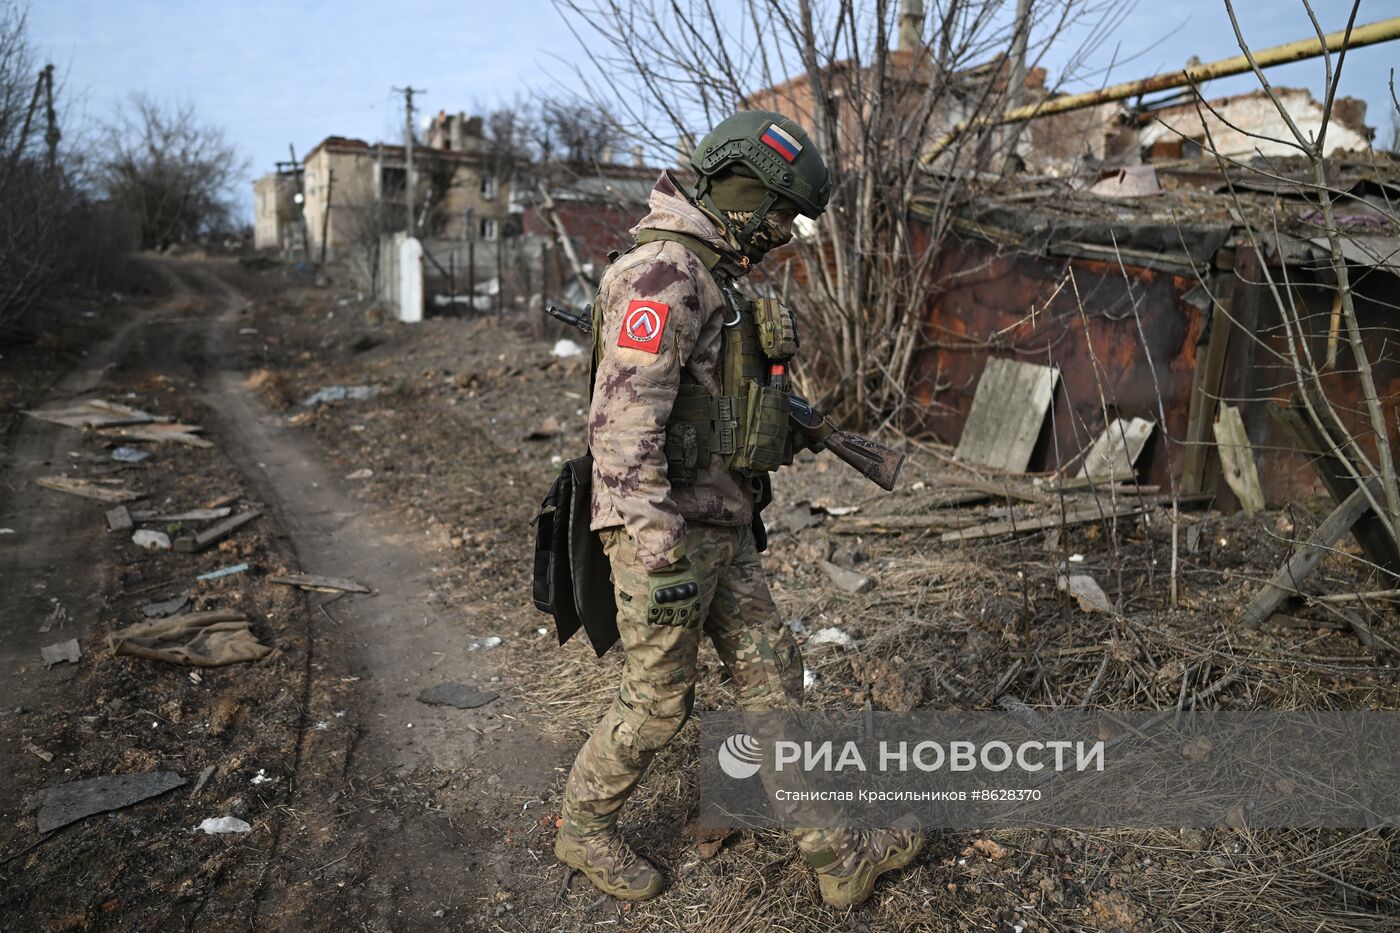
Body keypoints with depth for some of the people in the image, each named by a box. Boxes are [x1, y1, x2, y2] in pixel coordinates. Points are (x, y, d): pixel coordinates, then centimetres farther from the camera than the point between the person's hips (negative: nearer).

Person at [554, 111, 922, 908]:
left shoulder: (714, 280, 15)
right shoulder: (660, 273, -18)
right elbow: (625, 425, -25)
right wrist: (660, 558, -26)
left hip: (721, 529, 10)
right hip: (666, 532, -10)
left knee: (773, 679, 12)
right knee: (658, 702, 6)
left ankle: (840, 855, 24)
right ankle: (585, 830, 32)